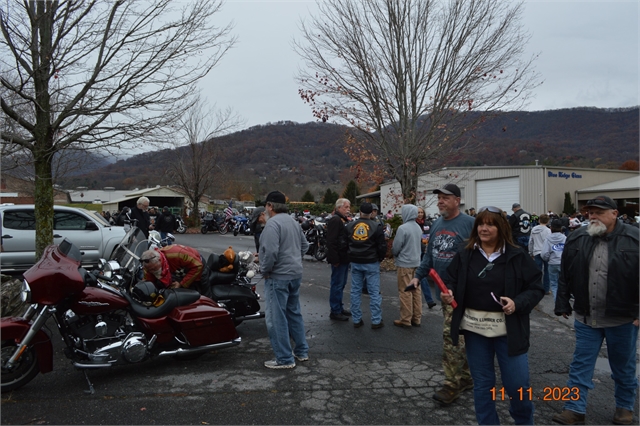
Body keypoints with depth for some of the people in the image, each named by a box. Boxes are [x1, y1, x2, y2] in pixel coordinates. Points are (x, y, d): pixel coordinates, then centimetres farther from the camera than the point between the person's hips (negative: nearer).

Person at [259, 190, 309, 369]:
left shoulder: (273, 223, -17)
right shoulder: (293, 221, 12)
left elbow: (270, 251, -26)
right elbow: (304, 245, 19)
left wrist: (265, 270, -12)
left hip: (278, 276, -9)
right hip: (295, 274, 9)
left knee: (277, 318, 0)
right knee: (294, 313, 19)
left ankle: (284, 359, 6)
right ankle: (302, 351, 28)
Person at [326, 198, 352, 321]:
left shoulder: (345, 220, 18)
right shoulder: (335, 220, -15)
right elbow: (331, 241, -22)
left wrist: (349, 256, 17)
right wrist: (335, 259, -24)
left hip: (345, 258, 10)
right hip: (339, 259, -10)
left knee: (341, 284, 17)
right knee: (337, 285, -3)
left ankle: (339, 308, 28)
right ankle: (335, 312, 5)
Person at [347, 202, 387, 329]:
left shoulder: (350, 226, 3)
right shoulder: (376, 226, -10)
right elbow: (382, 246, -9)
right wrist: (380, 258, 9)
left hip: (355, 262, 4)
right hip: (371, 263, -4)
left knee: (355, 291, 10)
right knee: (374, 292, 3)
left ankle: (356, 320, 15)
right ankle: (376, 321, 6)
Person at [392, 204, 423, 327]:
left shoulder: (403, 228, -18)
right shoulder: (418, 227, 6)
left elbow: (395, 248, -13)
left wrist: (395, 254, 8)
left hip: (405, 263, -7)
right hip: (417, 262, 7)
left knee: (405, 292, 0)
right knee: (416, 290, 11)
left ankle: (406, 320, 7)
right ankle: (416, 318, 18)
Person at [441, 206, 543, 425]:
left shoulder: (517, 256, -4)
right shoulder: (464, 255, 3)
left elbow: (536, 288, -3)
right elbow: (452, 282, 11)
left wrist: (518, 303, -19)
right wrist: (449, 294, -10)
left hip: (508, 330, -2)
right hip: (474, 328, 2)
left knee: (518, 385, 7)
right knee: (482, 384, 14)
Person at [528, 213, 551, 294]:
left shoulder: (533, 229, 7)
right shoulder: (548, 230, -8)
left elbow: (530, 242, 13)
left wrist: (531, 253, 21)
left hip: (537, 253, 3)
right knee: (546, 271, 9)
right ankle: (546, 290, 14)